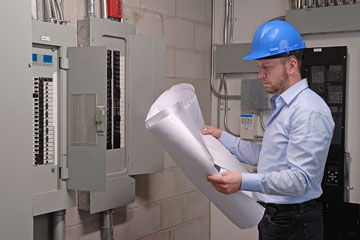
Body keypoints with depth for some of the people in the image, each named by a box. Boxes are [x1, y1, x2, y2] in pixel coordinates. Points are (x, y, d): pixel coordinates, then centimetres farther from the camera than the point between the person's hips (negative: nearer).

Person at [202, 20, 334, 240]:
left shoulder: (310, 112, -21)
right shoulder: (280, 105, 13)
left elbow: (300, 178, -26)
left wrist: (244, 182, -36)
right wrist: (222, 137, 15)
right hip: (272, 219, 9)